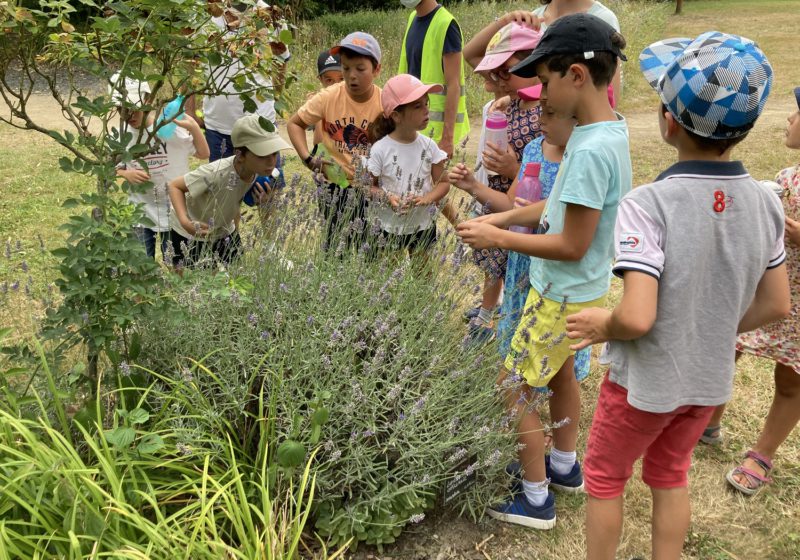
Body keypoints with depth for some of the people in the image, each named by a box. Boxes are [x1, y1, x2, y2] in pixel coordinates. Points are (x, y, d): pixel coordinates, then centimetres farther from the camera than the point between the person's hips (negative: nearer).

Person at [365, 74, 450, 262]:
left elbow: (443, 183, 0)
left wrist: (428, 198, -20)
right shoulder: (380, 149, -14)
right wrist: (386, 198, -24)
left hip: (423, 226, 2)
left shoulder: (429, 146, -6)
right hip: (387, 227, -2)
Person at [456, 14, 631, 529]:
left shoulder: (592, 150, -29)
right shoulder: (609, 129, 0)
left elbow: (573, 245, -26)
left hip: (564, 294, -9)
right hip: (577, 291, 10)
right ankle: (564, 466, 45)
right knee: (561, 372, 26)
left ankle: (536, 499, 19)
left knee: (513, 390, 4)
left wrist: (500, 238, -19)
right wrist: (507, 216, 0)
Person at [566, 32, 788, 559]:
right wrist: (712, 331, 11)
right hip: (710, 379, 5)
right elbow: (775, 305, -1)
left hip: (645, 381, -5)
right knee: (670, 475, 26)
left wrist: (603, 325, -13)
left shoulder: (648, 204, -28)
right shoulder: (766, 203, -9)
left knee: (605, 478, 19)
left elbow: (636, 318, -34)